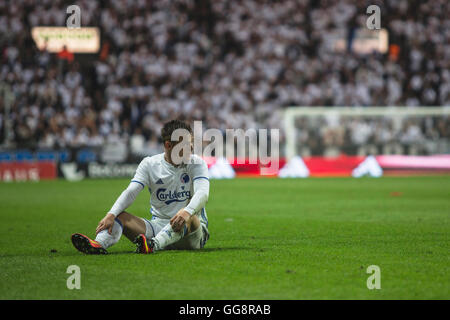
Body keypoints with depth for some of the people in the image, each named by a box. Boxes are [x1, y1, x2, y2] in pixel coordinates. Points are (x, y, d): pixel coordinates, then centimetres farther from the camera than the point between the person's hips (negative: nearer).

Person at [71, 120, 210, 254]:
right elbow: (131, 192, -10)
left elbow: (202, 193, -21)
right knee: (120, 216, -18)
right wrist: (111, 214, -29)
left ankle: (152, 245, -60)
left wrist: (187, 211, -44)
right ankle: (99, 244, -50)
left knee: (189, 218, -37)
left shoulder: (196, 163, -4)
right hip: (159, 226, 2)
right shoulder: (149, 164, 2)